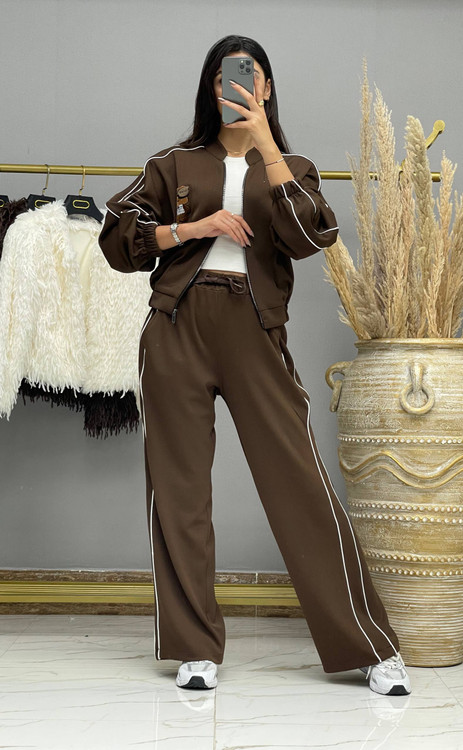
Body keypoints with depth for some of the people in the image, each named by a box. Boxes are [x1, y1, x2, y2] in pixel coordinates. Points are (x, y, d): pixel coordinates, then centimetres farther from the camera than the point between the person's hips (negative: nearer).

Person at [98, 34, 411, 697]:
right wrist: (192, 227, -4)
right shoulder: (176, 164, 16)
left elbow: (309, 237, -5)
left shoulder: (290, 167, 16)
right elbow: (118, 237, 10)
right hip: (178, 328, 2)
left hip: (255, 331, -1)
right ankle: (196, 649, 11)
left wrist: (264, 146, -10)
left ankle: (372, 647, 3)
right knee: (179, 485, 0)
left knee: (301, 482, -5)